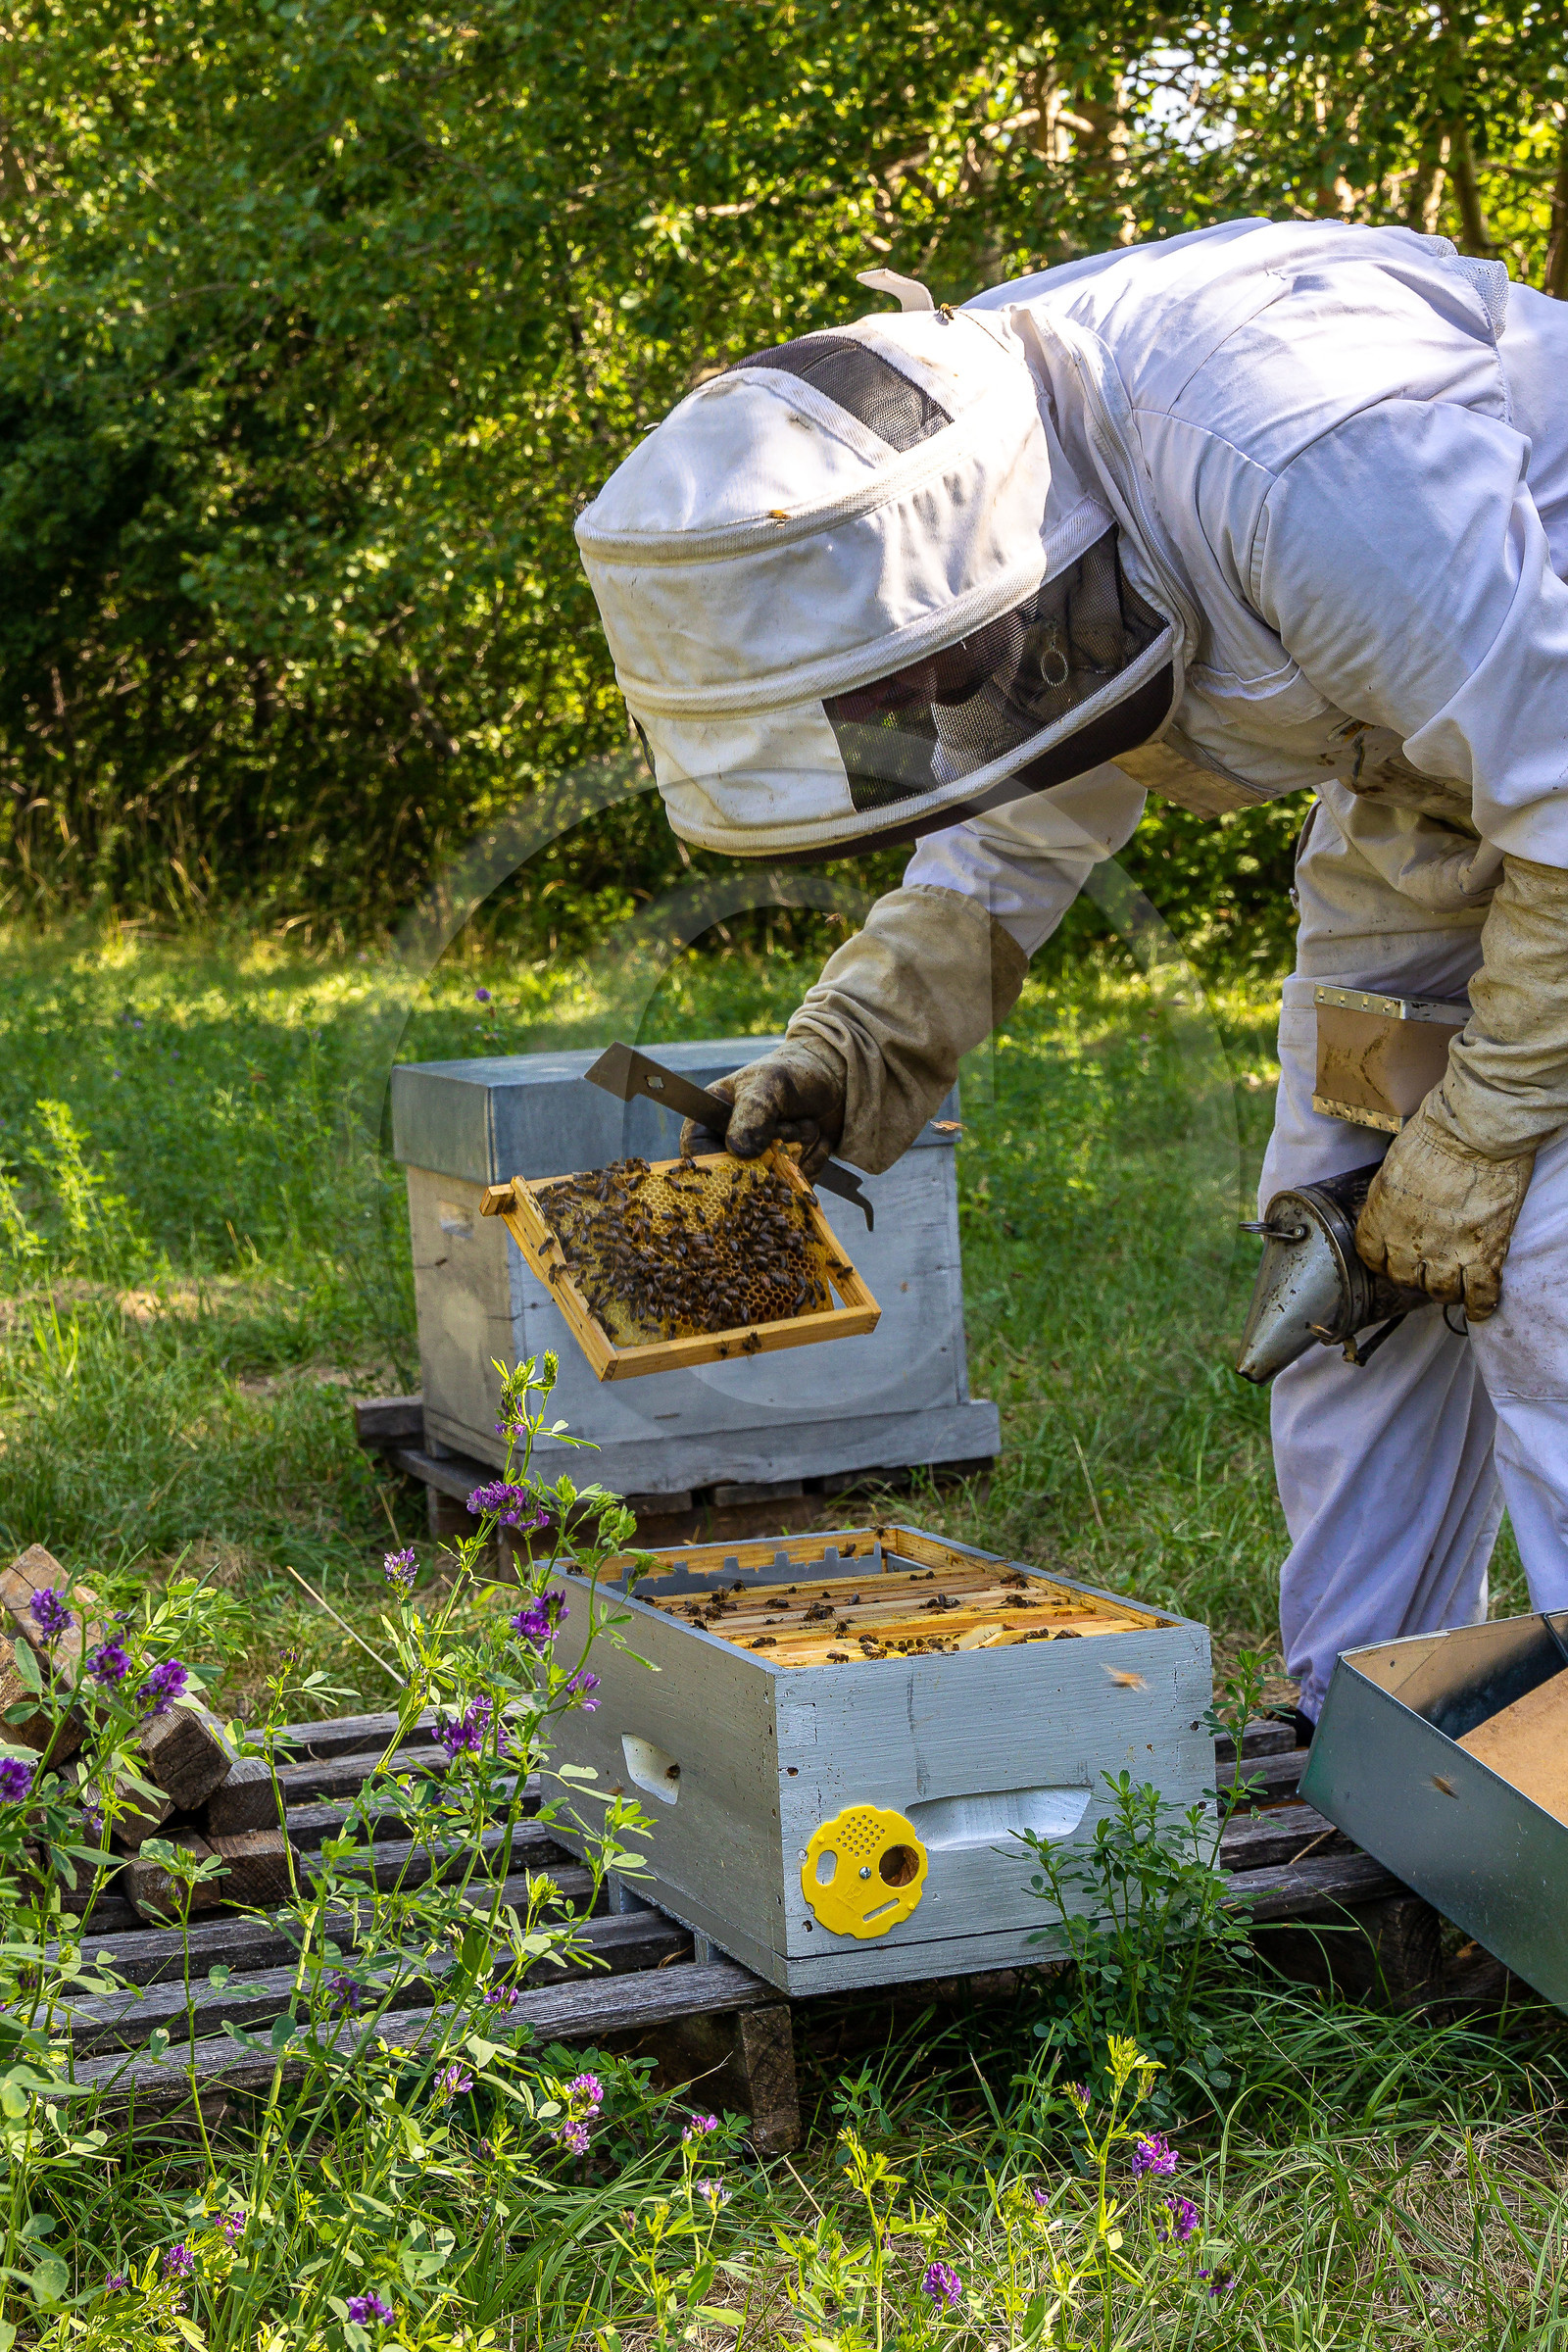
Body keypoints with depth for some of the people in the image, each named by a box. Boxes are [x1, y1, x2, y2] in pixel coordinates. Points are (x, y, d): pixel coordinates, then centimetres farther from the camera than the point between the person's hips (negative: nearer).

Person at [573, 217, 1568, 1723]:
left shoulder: (1291, 463, -39)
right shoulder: (957, 479, -12)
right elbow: (1021, 827, 5)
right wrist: (857, 1042, -9)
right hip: (1414, 768, 8)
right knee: (1333, 1238, 6)